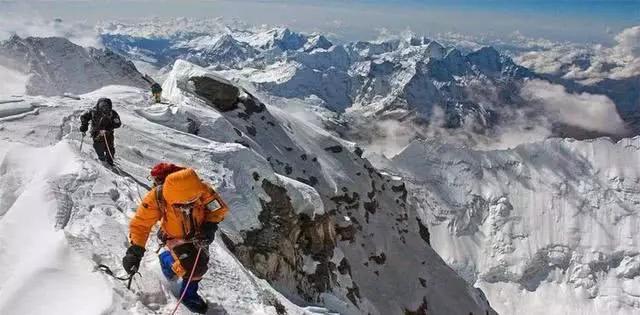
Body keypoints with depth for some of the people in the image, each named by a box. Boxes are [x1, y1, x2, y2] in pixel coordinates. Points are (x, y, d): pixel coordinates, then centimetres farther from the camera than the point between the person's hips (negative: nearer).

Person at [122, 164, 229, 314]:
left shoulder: (202, 190, -34)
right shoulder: (157, 198, -37)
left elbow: (220, 208, -18)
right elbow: (140, 224, -27)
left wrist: (210, 226, -33)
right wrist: (135, 250, -38)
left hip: (199, 234, 3)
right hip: (176, 238, -3)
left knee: (201, 263, 21)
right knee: (192, 268, -16)